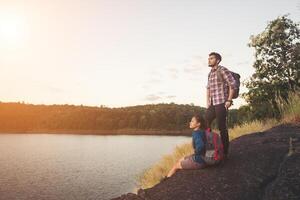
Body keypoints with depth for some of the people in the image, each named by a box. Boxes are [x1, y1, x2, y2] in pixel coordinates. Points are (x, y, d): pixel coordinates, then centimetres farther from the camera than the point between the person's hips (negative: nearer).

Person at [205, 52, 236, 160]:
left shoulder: (223, 70, -6)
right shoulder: (210, 73, 17)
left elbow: (232, 84, -10)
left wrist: (229, 100, -13)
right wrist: (207, 102, 15)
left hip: (221, 103, -8)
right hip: (212, 104, 8)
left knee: (222, 127, -5)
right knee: (204, 123, 6)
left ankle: (225, 153, 7)